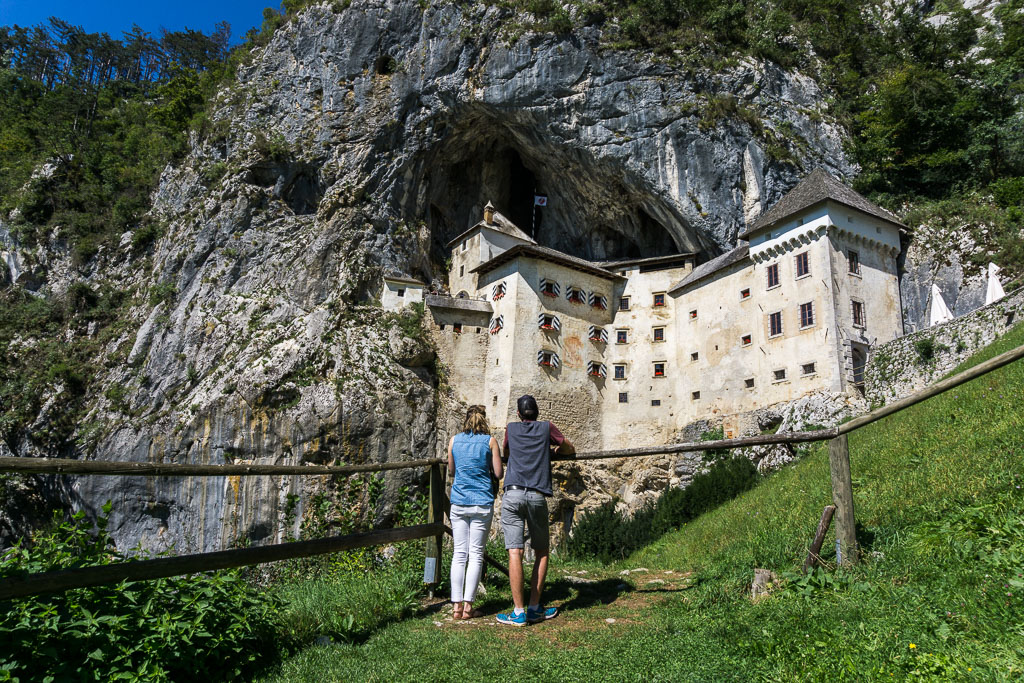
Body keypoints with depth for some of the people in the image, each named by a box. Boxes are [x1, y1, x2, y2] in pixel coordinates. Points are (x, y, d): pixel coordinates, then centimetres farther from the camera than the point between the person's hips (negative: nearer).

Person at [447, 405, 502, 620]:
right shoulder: (490, 441, -3)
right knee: (476, 554, 3)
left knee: (459, 553, 7)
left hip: (458, 502, 2)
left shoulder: (454, 440, 5)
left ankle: (457, 605, 6)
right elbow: (498, 473, -1)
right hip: (482, 502, -2)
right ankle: (467, 606, 2)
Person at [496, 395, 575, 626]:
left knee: (515, 553, -4)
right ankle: (534, 608, 14)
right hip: (537, 497, 0)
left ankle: (519, 612, -5)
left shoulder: (511, 429, 16)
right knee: (542, 552, 13)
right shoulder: (547, 428, 14)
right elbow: (570, 449, 27)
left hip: (512, 494, 0)